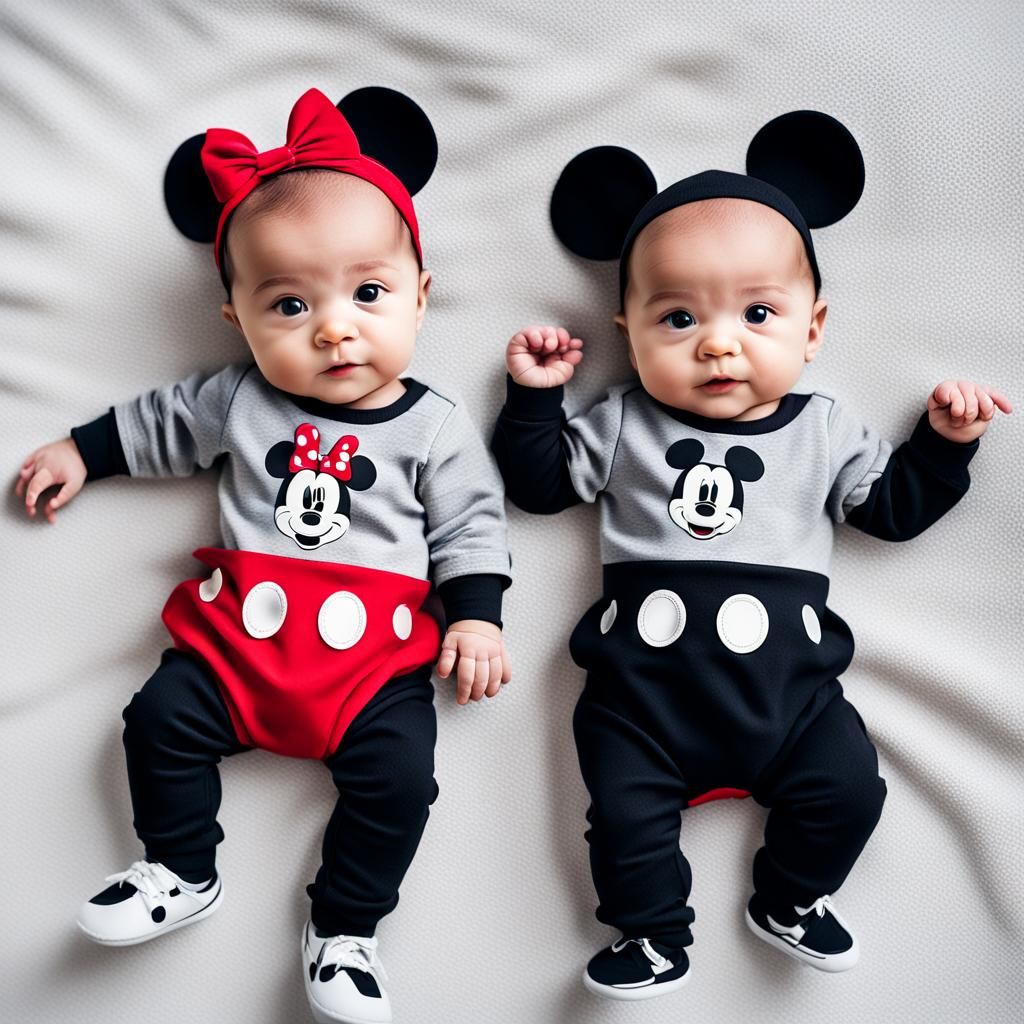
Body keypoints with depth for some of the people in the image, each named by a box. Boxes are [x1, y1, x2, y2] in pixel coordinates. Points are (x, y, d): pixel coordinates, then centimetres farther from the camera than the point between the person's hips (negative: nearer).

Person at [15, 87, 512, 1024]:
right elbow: (161, 423, 20)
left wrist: (476, 616, -11)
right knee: (161, 720, -3)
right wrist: (81, 453, 22)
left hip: (376, 651, -2)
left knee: (398, 774, -15)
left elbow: (469, 527, -2)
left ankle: (344, 929, 6)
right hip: (240, 632, 3)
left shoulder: (435, 426, -4)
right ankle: (182, 876, 19)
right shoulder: (238, 402, 3)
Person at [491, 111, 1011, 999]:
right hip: (646, 682, -1)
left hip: (787, 680, 2)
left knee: (848, 788, -2)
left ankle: (791, 903, 27)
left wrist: (945, 442, 2)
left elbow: (896, 507, 13)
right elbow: (537, 482, 6)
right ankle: (656, 936, 19)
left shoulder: (825, 434, 5)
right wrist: (535, 394, -1)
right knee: (626, 808, -7)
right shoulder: (621, 426, 1)